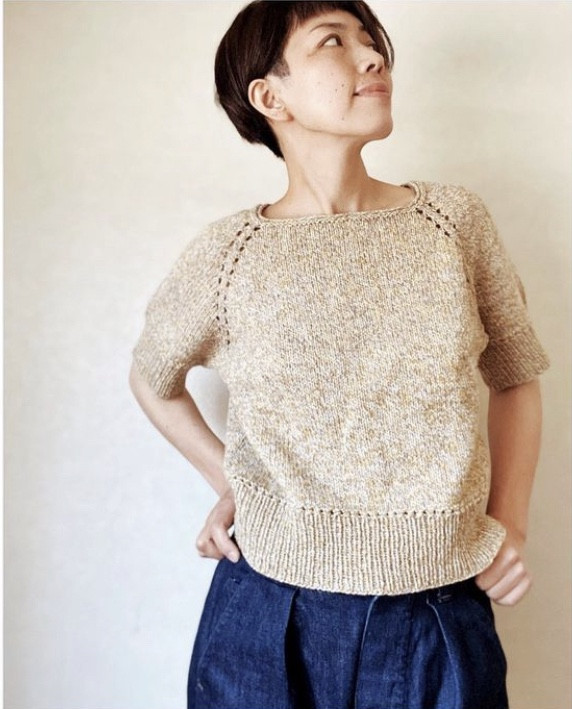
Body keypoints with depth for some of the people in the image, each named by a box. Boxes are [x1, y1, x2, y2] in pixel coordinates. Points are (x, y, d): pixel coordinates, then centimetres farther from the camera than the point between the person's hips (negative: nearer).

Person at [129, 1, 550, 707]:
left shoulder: (455, 218, -3)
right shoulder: (226, 254, -7)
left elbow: (515, 379, 9)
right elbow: (153, 380, 12)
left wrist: (510, 522, -1)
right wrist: (228, 482, 5)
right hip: (269, 615, -1)